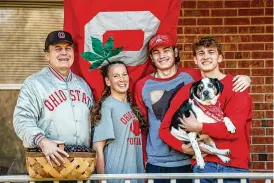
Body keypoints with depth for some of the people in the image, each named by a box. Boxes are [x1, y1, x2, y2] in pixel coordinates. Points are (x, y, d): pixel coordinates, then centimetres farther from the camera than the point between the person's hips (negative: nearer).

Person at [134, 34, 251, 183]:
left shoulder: (192, 77, 1)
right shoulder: (142, 86, 4)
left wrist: (243, 78, -14)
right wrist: (143, 159, 9)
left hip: (188, 161, -1)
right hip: (155, 163, 1)